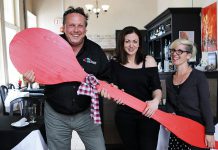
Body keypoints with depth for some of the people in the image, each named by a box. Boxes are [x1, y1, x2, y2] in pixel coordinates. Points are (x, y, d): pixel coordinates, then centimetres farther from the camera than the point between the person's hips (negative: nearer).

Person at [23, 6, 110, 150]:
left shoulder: (95, 50, -4)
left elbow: (105, 77, 4)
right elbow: (36, 69, 1)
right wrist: (31, 76, -22)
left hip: (86, 113, 1)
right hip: (56, 116, 0)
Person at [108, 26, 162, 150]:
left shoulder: (148, 60, -4)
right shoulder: (115, 63, 0)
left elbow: (157, 87, -7)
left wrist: (155, 101, -27)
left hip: (148, 114, -1)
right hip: (124, 115, 2)